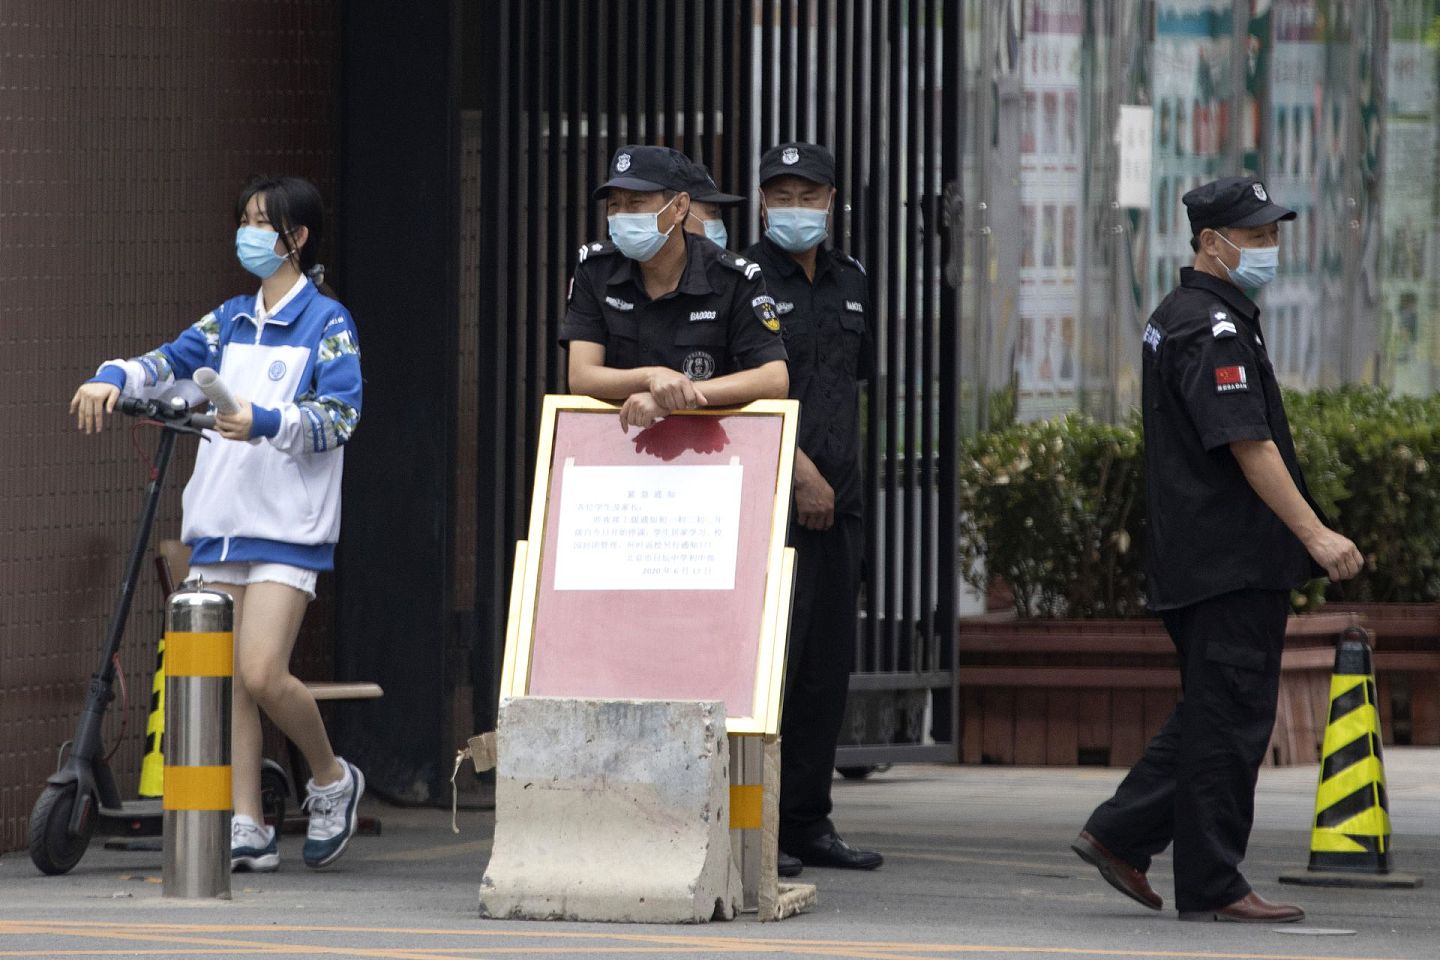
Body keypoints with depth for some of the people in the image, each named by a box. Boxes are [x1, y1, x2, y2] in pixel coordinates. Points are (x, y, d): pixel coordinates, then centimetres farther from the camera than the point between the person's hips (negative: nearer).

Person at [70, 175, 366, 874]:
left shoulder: (327, 323, -1)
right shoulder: (231, 320, 18)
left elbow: (339, 416, -11)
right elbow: (173, 362, 7)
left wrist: (266, 421, -27)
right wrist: (114, 378, -13)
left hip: (287, 524, -6)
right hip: (220, 520, 6)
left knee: (261, 674, -15)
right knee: (227, 678, 2)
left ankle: (332, 781, 9)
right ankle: (247, 830, 5)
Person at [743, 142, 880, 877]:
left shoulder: (848, 281, 16)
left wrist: (843, 472, 15)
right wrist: (800, 470, -16)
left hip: (836, 498, 7)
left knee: (828, 664, 8)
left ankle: (806, 822, 14)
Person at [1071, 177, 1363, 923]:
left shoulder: (1174, 318, 18)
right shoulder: (1214, 328, -15)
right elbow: (1247, 446, -22)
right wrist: (1314, 534, -22)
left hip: (1191, 557, 10)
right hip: (1233, 558, -10)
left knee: (1210, 713, 16)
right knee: (1228, 719, -5)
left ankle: (1120, 835, 15)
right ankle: (1211, 884, -1)